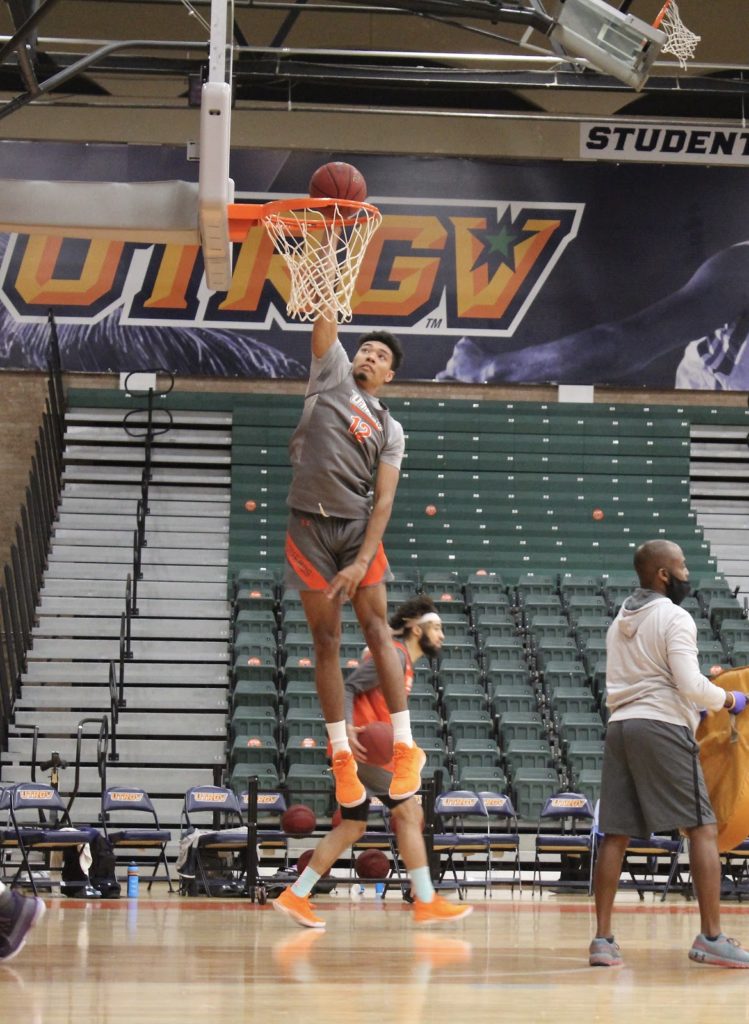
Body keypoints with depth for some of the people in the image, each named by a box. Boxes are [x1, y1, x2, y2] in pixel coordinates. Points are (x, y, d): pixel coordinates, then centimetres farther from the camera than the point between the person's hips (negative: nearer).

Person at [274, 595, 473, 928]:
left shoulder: (404, 662, 21)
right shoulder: (394, 655, -9)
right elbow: (349, 687, -18)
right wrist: (347, 729, -32)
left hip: (363, 750, 11)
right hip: (362, 747, -11)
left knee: (352, 827, 11)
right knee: (409, 812, -10)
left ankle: (295, 896, 11)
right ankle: (426, 903, -9)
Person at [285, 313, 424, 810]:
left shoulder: (390, 429, 10)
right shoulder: (332, 374, 13)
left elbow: (384, 500, 1)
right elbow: (326, 322, 2)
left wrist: (363, 561, -11)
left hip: (358, 527, 0)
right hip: (310, 526, 0)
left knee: (378, 630, -6)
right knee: (327, 642, 1)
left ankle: (406, 749, -4)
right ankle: (342, 756, 6)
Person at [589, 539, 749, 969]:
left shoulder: (620, 622, 20)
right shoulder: (675, 618, -5)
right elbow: (690, 684, -14)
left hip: (620, 725, 7)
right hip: (663, 726, -7)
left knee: (616, 835, 6)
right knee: (703, 829, -3)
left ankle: (603, 939, 2)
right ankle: (711, 938, -9)